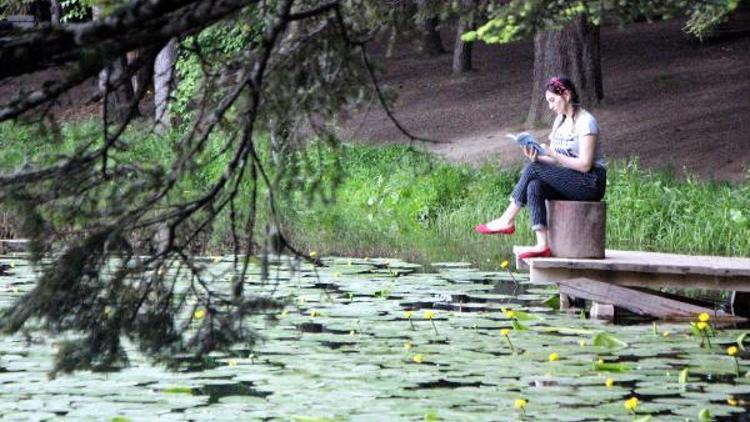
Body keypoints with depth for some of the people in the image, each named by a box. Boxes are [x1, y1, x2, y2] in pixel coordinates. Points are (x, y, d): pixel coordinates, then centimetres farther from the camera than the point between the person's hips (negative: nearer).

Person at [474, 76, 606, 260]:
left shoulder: (586, 122, -12)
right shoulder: (560, 121, 14)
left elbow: (585, 165, -18)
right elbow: (555, 161, 13)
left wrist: (552, 154, -20)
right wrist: (538, 157, -8)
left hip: (592, 182, -8)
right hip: (569, 181, 8)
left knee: (534, 169, -21)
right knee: (534, 186, -22)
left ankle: (507, 220, -13)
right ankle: (542, 245, -30)